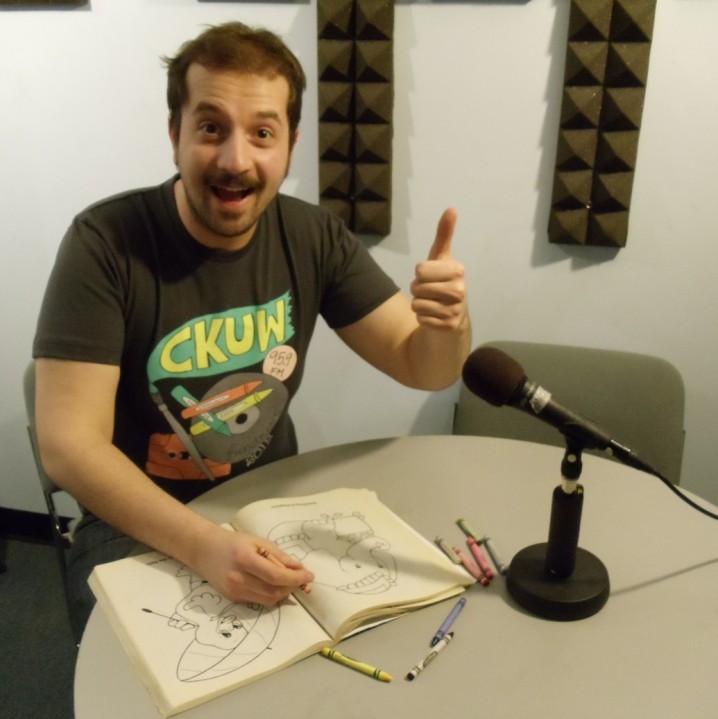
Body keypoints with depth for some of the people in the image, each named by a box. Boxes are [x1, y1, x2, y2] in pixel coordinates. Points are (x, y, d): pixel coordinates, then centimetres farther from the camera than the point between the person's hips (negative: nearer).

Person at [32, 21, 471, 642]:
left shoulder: (313, 238, -7)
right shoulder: (105, 243, -19)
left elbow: (424, 369, -4)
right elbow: (69, 444, -23)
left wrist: (449, 324, -30)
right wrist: (203, 546, -38)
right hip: (138, 525, -3)